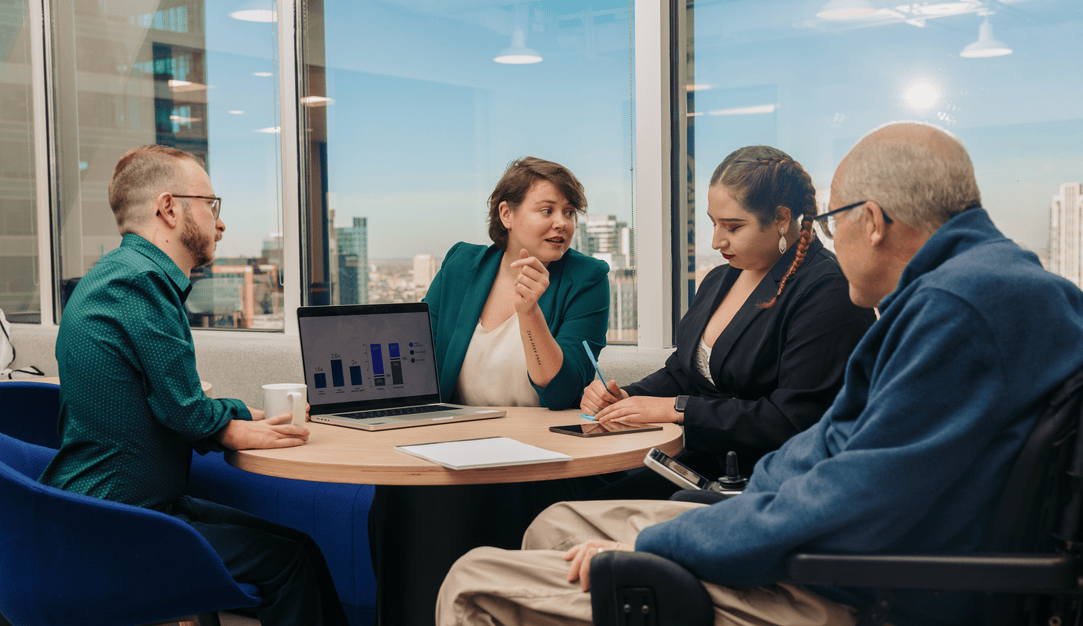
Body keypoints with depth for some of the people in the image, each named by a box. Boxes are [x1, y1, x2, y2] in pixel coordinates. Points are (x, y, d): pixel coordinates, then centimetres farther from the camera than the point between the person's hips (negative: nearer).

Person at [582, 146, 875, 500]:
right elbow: (680, 373, 22)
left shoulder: (827, 291, -13)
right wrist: (623, 399, 0)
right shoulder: (719, 281, 16)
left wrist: (676, 408, -17)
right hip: (700, 465, 8)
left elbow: (792, 420, -19)